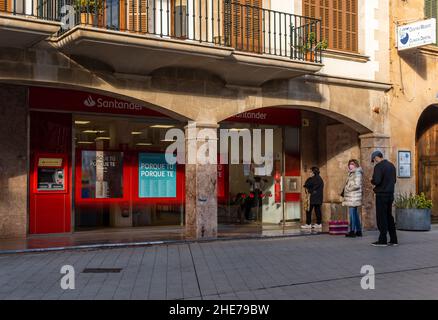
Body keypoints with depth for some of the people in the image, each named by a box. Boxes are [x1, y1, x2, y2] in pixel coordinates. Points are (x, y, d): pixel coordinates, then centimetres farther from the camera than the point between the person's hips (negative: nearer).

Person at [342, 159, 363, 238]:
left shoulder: (357, 173, -10)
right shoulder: (352, 173, 19)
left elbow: (357, 185, -18)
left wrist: (347, 189, -12)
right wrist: (344, 191, 11)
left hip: (354, 196, -10)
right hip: (351, 197, 10)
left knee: (352, 214, -9)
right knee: (355, 214, 11)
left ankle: (352, 231, -7)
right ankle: (358, 231, 15)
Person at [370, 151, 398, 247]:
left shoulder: (378, 166, -13)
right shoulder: (391, 165, 14)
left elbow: (377, 181, -21)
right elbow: (394, 180, 19)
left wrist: (372, 181, -1)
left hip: (381, 195, -8)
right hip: (390, 194, 8)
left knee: (381, 217, -3)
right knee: (389, 216, 13)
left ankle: (383, 240, -3)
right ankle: (393, 240, 15)